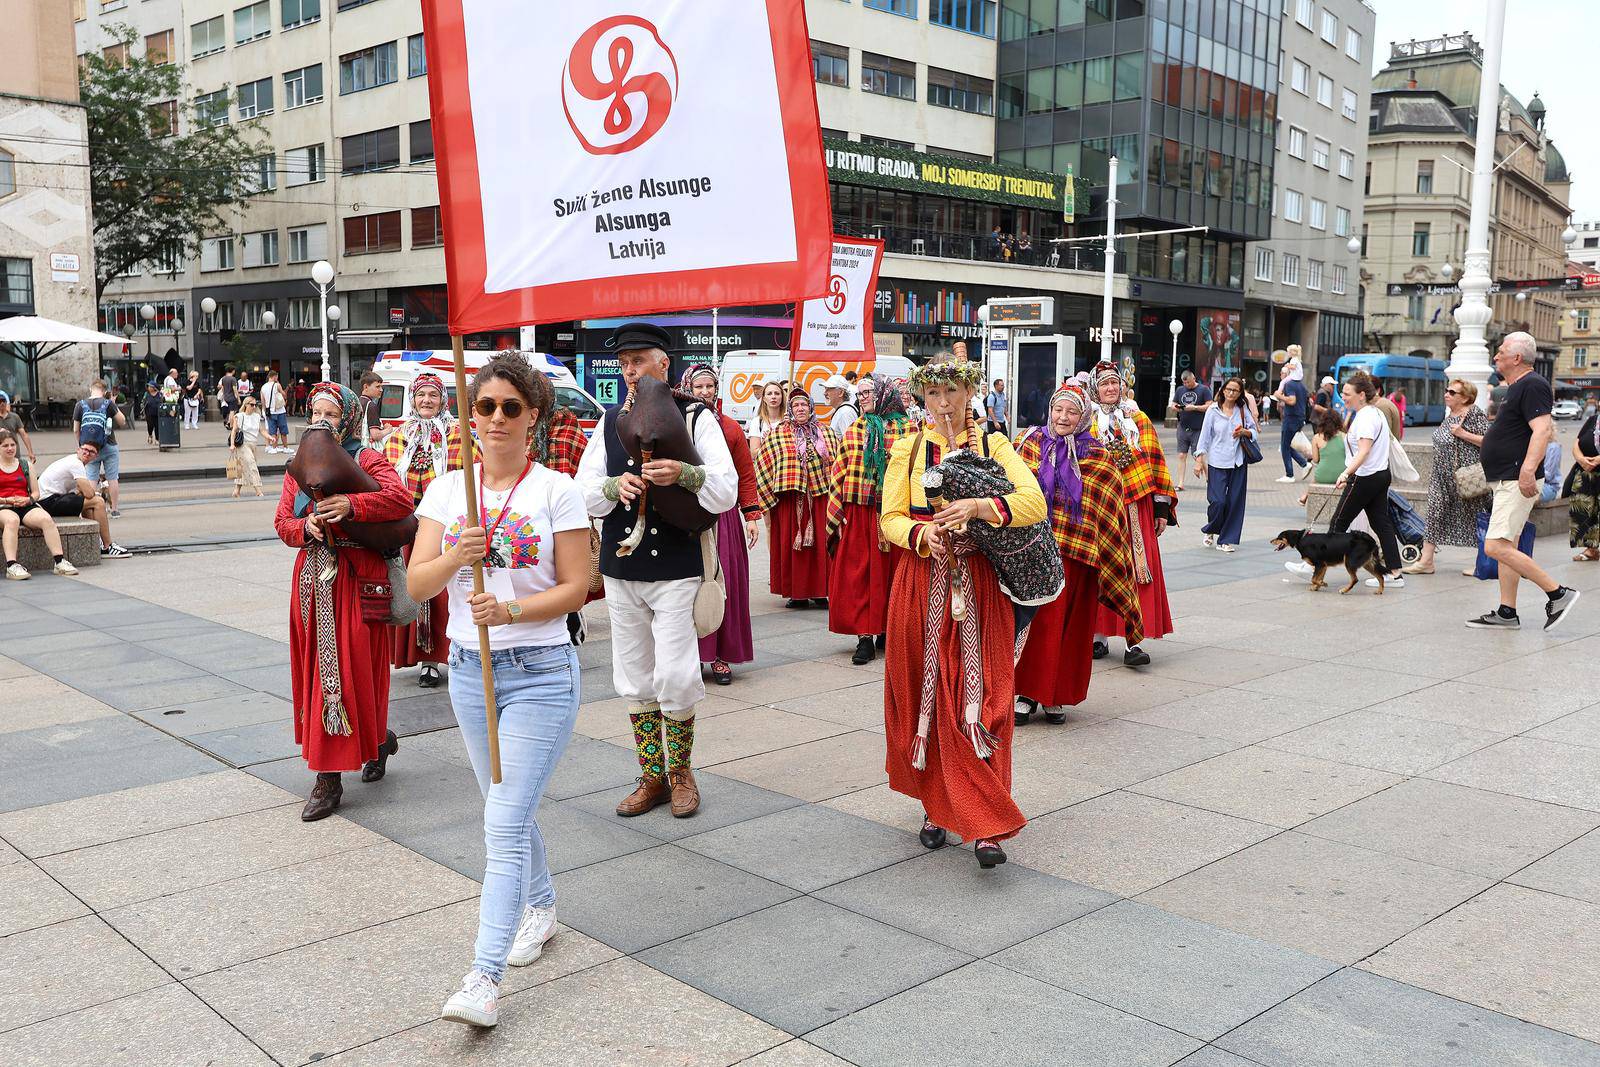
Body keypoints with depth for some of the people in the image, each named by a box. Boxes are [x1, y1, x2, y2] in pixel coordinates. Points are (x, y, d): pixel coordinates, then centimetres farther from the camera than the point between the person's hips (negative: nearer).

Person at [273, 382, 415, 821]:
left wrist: (351, 505, -29)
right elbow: (282, 522, 9)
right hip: (312, 579, 6)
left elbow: (401, 498, -19)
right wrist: (306, 527, -12)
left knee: (351, 667, -5)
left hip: (355, 579, -6)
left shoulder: (364, 459, -3)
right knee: (315, 667, 9)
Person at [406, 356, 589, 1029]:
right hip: (469, 668, 5)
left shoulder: (556, 490, -6)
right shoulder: (447, 489, 4)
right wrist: (456, 557, -23)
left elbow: (576, 587, -8)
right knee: (509, 809, 19)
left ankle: (483, 980, -10)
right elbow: (416, 585, -3)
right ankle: (540, 907, 42)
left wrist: (511, 609, -23)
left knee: (505, 823, -10)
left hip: (540, 671, -5)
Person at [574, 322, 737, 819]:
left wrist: (683, 473, -27)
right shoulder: (611, 422, 10)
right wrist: (615, 486, -16)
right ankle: (652, 777, 24)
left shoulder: (696, 418, -1)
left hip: (676, 568, -4)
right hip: (621, 568, 4)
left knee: (675, 677, -6)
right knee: (634, 678, 10)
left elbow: (726, 494, -9)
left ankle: (681, 773, 16)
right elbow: (583, 494, 5)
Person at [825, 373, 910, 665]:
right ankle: (865, 637, 2)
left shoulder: (907, 429, 3)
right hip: (858, 516, 2)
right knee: (858, 574, -1)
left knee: (889, 571, 6)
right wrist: (836, 517, 0)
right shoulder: (854, 431, 10)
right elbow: (837, 475, 8)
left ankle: (887, 630, 19)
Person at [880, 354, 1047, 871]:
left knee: (979, 698, -6)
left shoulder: (993, 446, 4)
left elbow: (1034, 502, -9)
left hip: (980, 590, -1)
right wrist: (921, 533, -18)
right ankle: (935, 805, 21)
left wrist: (979, 507, -25)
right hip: (921, 589, 1)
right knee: (925, 695, 5)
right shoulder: (908, 449, 8)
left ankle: (984, 825, -5)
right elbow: (890, 518, 4)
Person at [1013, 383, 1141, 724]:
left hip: (1075, 551, 0)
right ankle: (1027, 693, 5)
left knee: (1069, 622, 4)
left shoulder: (1096, 457, 5)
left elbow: (1109, 509, 7)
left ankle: (1057, 696, 15)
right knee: (1032, 617, -3)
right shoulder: (1033, 443, 6)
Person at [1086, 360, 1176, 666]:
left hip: (1135, 506, 1)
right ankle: (1098, 636, 13)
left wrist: (1161, 508, 4)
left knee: (1137, 570, -6)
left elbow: (1154, 463, 9)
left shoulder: (1138, 420, 10)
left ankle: (1134, 642, -7)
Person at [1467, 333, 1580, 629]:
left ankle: (1558, 594, -9)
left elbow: (1542, 430, -25)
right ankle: (1507, 612, 16)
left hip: (1517, 481, -11)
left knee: (1495, 547, -17)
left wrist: (1528, 471, -35)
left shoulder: (1532, 385, -14)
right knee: (1507, 547, 12)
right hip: (1506, 480, 11)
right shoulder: (1516, 387, 18)